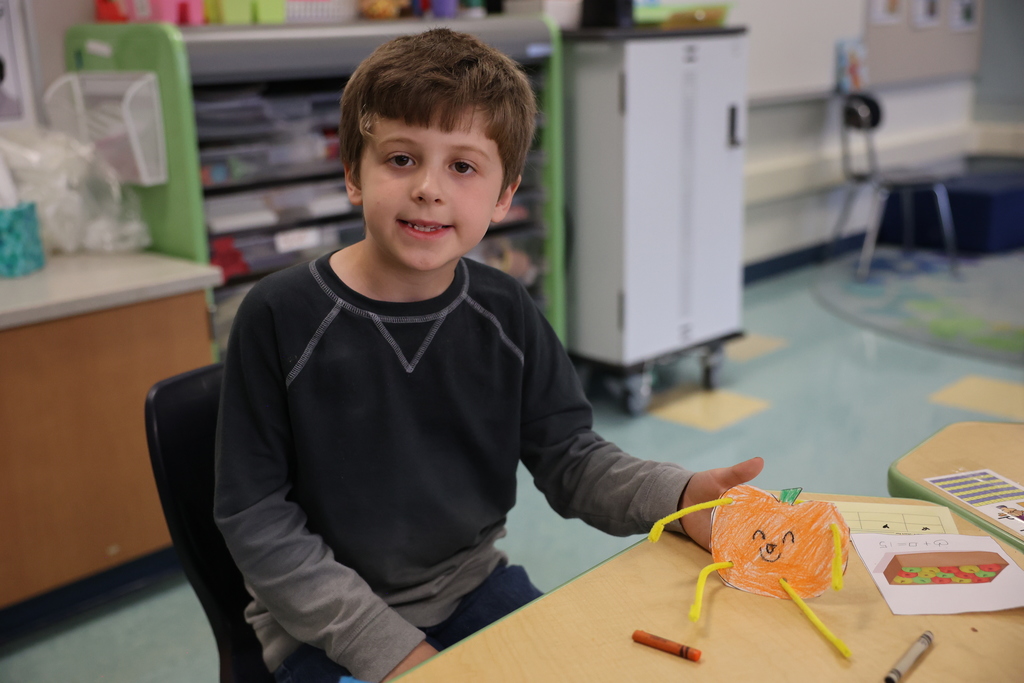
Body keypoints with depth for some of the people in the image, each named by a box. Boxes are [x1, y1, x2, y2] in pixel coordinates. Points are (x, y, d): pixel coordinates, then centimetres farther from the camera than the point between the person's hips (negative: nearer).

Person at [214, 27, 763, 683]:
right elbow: (255, 517, -13)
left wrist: (680, 495, -22)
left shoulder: (506, 314, -5)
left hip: (473, 583, 4)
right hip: (327, 626, -3)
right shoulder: (282, 316, -16)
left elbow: (569, 455, -2)